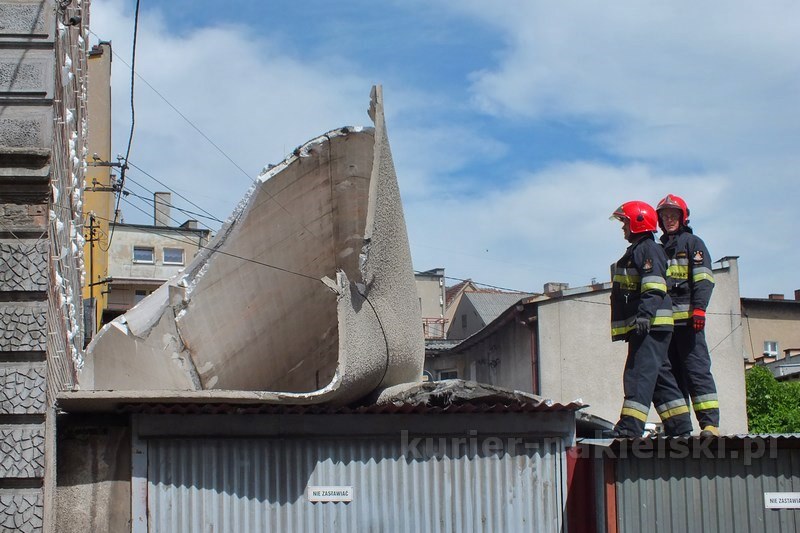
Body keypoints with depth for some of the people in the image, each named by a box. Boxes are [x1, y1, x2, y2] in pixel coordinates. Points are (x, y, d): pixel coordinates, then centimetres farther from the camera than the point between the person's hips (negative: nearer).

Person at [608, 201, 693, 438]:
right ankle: (680, 426, 14)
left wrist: (645, 314, -30)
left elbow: (654, 288, -21)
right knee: (660, 375, 11)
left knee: (640, 373, -16)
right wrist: (638, 319, 27)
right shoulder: (635, 251, 25)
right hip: (640, 326, 11)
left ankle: (630, 426, -22)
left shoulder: (649, 249, -8)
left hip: (651, 325, -11)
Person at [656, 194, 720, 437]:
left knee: (696, 369, -12)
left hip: (688, 318, -6)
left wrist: (699, 308, -18)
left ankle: (710, 422, -15)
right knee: (672, 373, 4)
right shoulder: (660, 249, 24)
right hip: (664, 321, 6)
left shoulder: (693, 243, 5)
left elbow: (703, 279, -6)